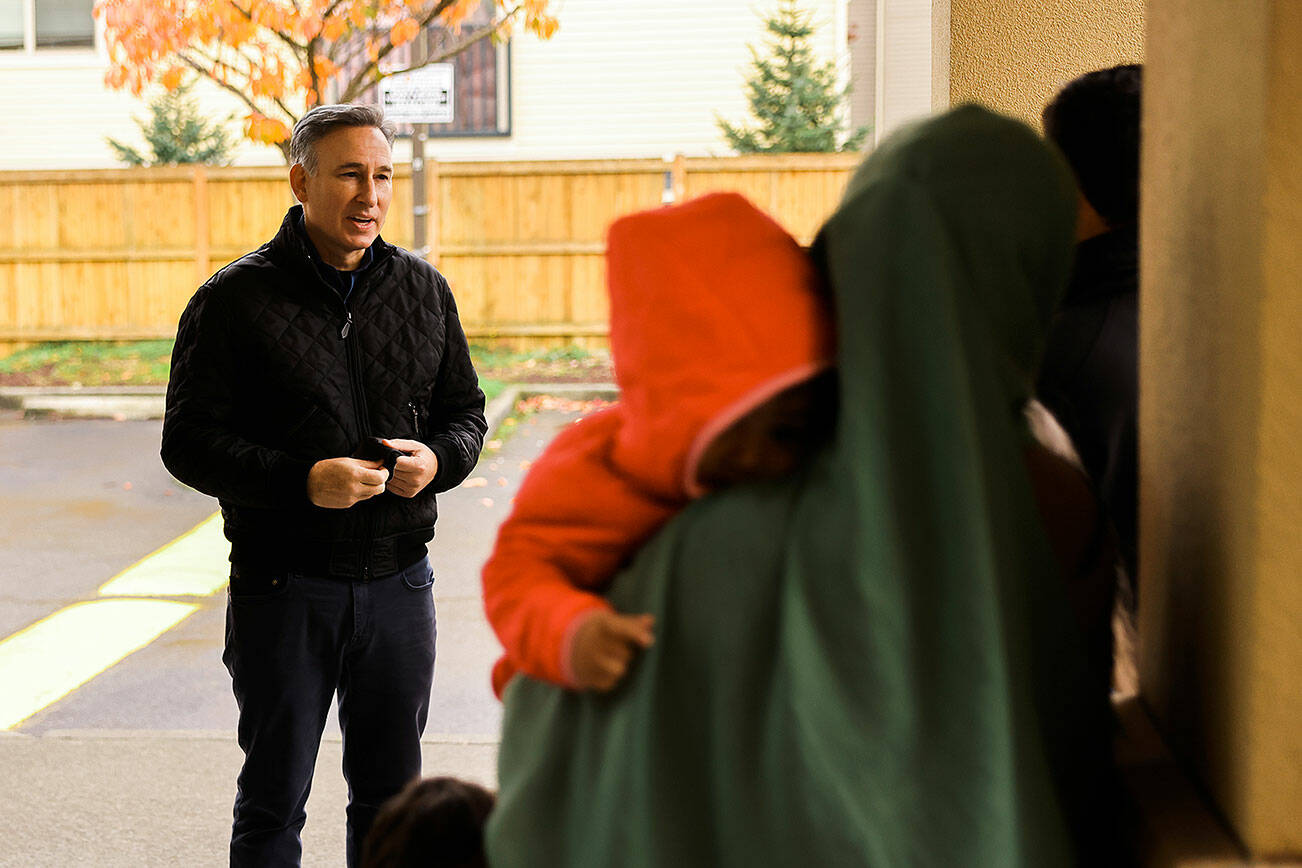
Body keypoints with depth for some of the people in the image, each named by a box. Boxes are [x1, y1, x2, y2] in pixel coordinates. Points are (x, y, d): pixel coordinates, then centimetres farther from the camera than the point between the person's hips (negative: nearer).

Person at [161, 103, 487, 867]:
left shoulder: (423, 288, 7)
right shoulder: (235, 300, -5)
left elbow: (466, 410, 15)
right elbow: (190, 443, -8)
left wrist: (439, 458, -8)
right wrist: (301, 481, -21)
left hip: (399, 582, 4)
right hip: (283, 586, -3)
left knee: (392, 796, 15)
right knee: (273, 802, 9)